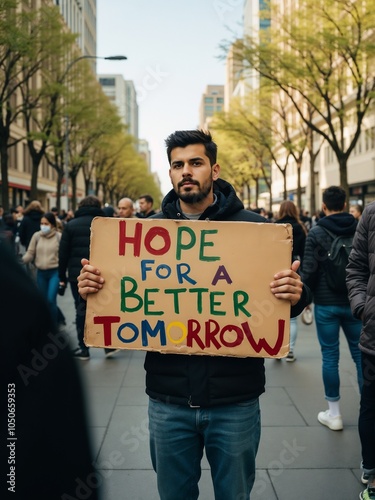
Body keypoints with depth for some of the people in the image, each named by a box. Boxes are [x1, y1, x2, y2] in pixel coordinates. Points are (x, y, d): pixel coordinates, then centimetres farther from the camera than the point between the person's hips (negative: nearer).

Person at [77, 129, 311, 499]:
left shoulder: (253, 227, -3)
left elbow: (287, 289, 0)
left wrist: (296, 295, -23)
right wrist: (90, 288, -12)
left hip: (235, 399, -1)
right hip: (168, 398, 2)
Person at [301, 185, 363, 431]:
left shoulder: (317, 232, -8)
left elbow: (310, 269, -11)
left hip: (326, 303, -2)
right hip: (355, 302, 2)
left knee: (330, 356, 5)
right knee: (360, 354, 9)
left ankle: (334, 414, 13)